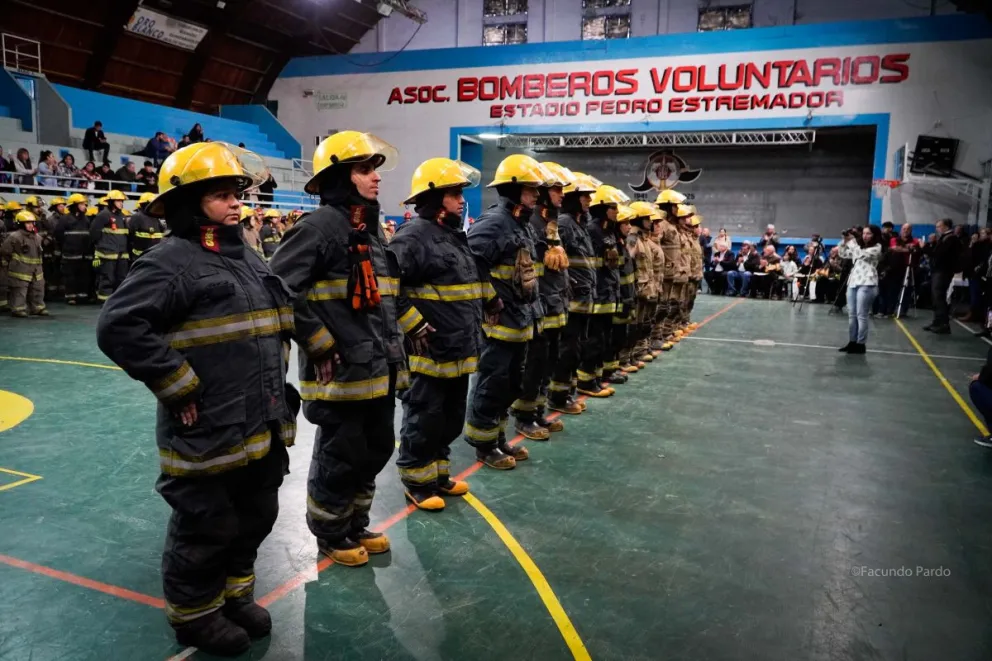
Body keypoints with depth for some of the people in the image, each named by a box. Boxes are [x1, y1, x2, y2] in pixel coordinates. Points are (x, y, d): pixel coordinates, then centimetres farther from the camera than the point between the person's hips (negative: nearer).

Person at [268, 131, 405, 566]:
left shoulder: (372, 228, 13)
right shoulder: (319, 227, -14)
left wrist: (393, 343, 17)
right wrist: (320, 345, -18)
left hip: (379, 370, 9)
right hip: (339, 372, -8)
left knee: (376, 450, 18)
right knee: (340, 457, 6)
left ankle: (356, 525, 39)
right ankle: (331, 534, 29)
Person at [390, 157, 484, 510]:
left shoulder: (455, 235, 15)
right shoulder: (413, 236, -15)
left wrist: (474, 329, 20)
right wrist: (414, 326, -20)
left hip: (459, 351, 9)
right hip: (428, 352, -9)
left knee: (451, 419, 18)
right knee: (424, 420, 3)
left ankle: (438, 473, 34)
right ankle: (417, 482, 19)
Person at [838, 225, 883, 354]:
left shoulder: (877, 248, -2)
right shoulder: (858, 247, 19)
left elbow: (861, 255, -17)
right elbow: (843, 254, 20)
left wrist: (852, 241, -9)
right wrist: (845, 241, 5)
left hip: (866, 284, -7)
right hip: (853, 282, 7)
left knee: (861, 315, -6)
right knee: (851, 314, 8)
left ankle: (861, 344, -1)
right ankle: (852, 342, 15)